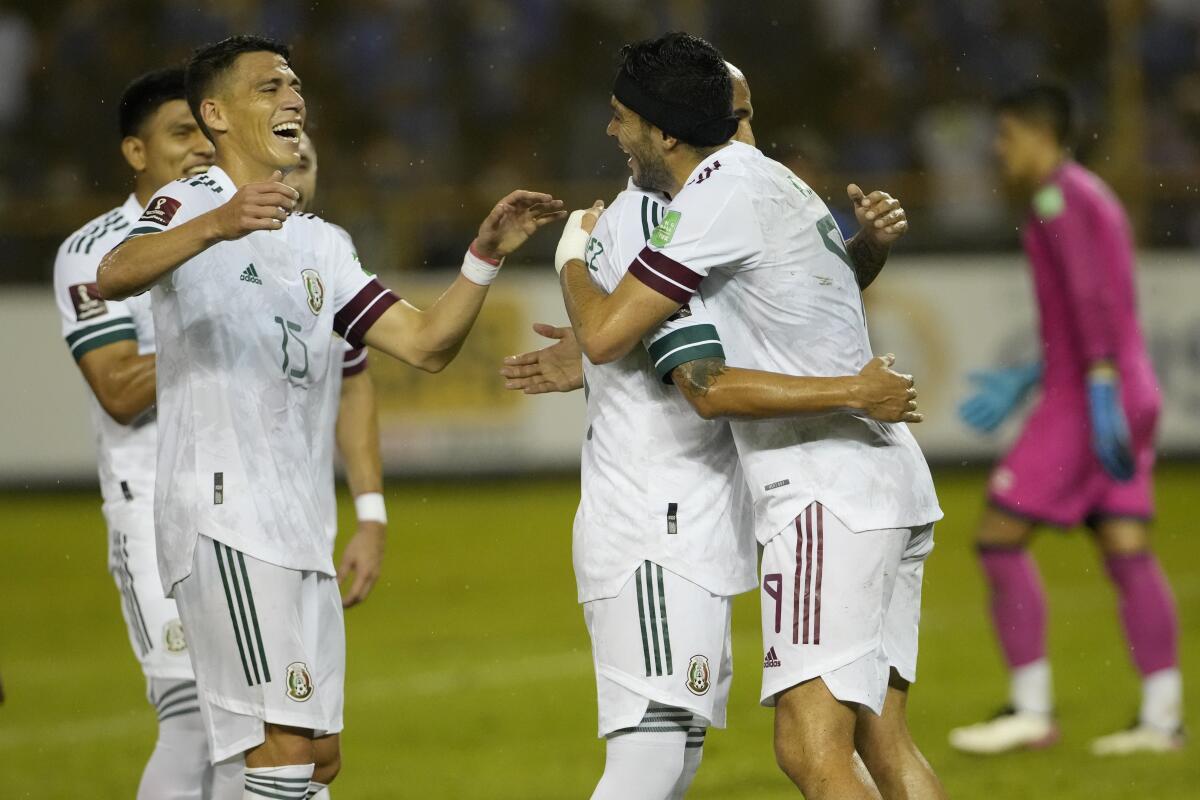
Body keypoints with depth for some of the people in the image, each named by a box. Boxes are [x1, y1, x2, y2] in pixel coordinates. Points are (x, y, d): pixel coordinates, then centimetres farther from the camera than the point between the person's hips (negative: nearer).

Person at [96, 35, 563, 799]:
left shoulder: (323, 244, 20)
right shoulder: (190, 204, -3)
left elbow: (425, 344, 15)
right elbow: (113, 278, -26)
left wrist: (485, 255, 0)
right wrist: (217, 226, -44)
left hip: (299, 520, 8)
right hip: (223, 512, -8)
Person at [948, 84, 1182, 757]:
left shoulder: (1058, 195, -9)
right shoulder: (1097, 199, 21)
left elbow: (1089, 295, -21)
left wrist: (1100, 391, -27)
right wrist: (1026, 382, 26)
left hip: (1083, 402, -9)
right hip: (1129, 397, 9)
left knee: (1000, 538, -4)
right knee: (1129, 554, 3)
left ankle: (1031, 711, -4)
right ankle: (1163, 718, -5)